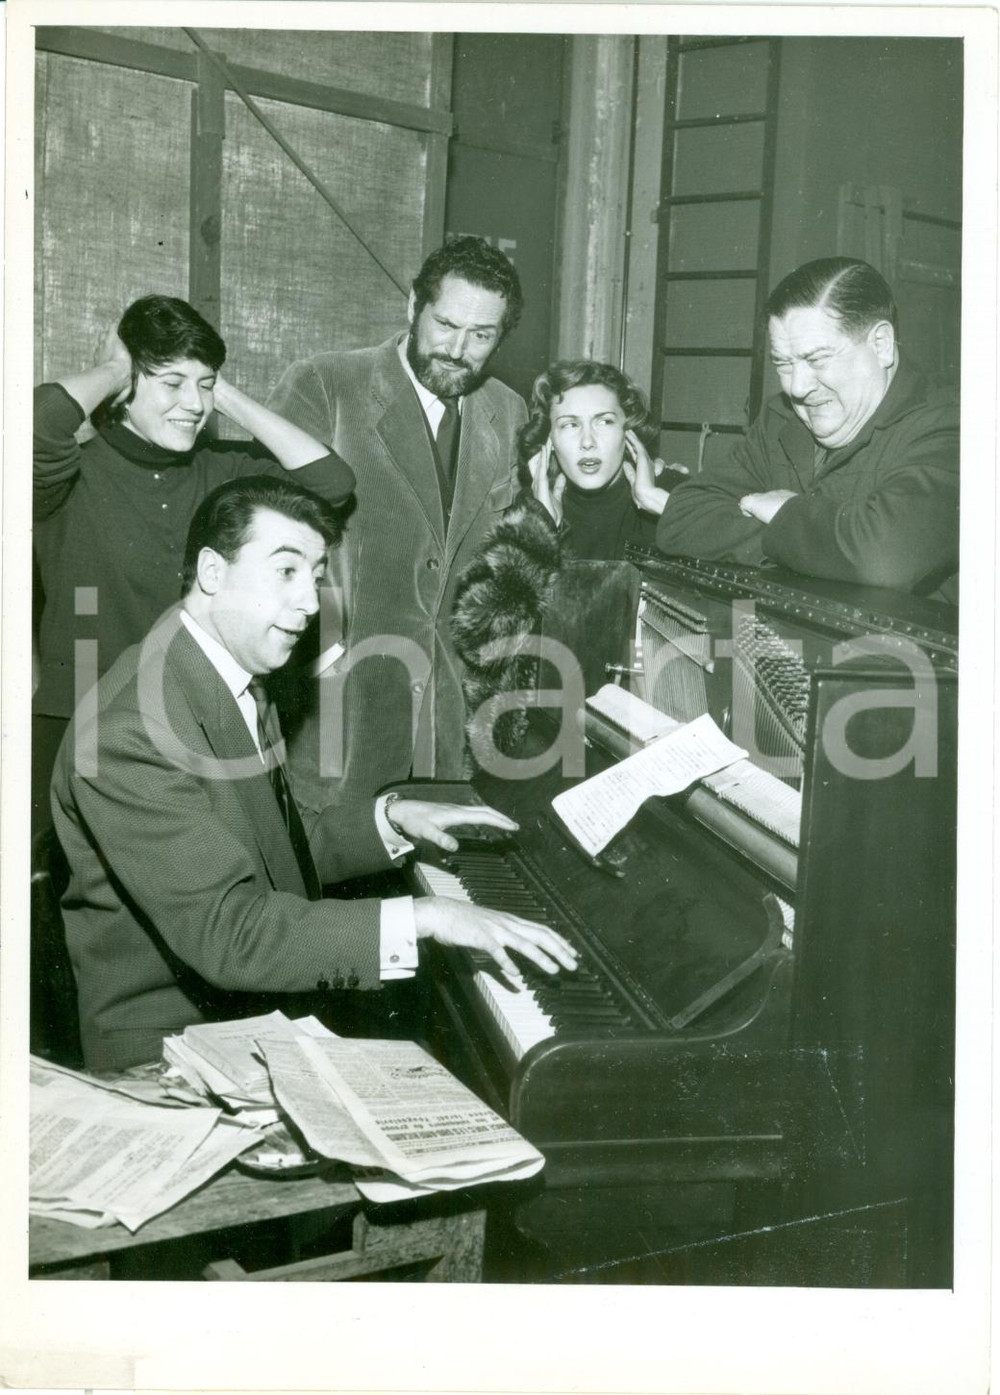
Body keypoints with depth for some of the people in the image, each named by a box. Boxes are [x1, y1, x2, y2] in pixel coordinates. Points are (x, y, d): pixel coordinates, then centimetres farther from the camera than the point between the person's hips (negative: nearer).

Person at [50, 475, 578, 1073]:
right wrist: (424, 917, -32)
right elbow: (225, 930, -29)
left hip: (261, 1011, 9)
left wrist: (388, 819, 2)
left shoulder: (240, 684, 8)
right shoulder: (132, 731, -23)